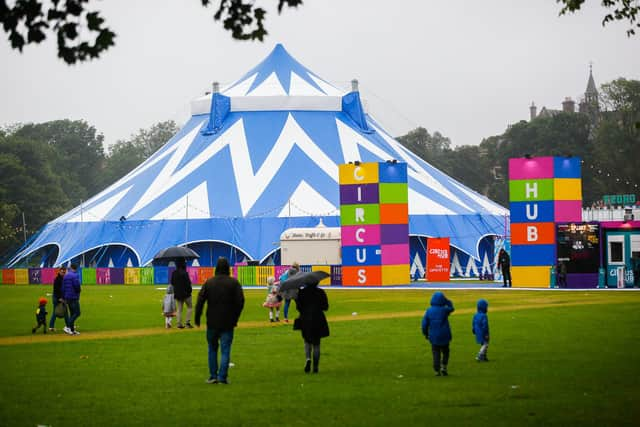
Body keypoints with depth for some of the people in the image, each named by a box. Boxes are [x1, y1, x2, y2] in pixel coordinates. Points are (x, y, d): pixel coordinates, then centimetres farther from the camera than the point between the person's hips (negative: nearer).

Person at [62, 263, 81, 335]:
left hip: (67, 297, 8)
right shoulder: (75, 275, -12)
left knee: (72, 313, 14)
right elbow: (77, 285, -22)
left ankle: (72, 330, 13)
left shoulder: (65, 276, 13)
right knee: (77, 313, -9)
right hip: (74, 297, -8)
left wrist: (64, 298, 20)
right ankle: (68, 327, -23)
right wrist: (79, 290, 0)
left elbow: (63, 288, 15)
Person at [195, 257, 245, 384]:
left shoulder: (209, 282, 1)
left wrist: (197, 318, 4)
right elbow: (240, 301, -6)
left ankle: (213, 376, 12)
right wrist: (235, 318, 3)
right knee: (225, 350, 1)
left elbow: (200, 301, -2)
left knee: (212, 349, 15)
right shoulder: (234, 283, -3)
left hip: (212, 322, 1)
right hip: (228, 323, -1)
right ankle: (222, 377, -6)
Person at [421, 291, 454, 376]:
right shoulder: (444, 310, -11)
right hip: (444, 336, -1)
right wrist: (446, 301, 6)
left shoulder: (429, 311, -7)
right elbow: (451, 308, 12)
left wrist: (425, 333, 12)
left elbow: (424, 324, -2)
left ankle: (437, 370, 8)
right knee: (445, 352, 17)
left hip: (433, 336, 1)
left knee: (436, 353, 9)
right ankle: (443, 367, 4)